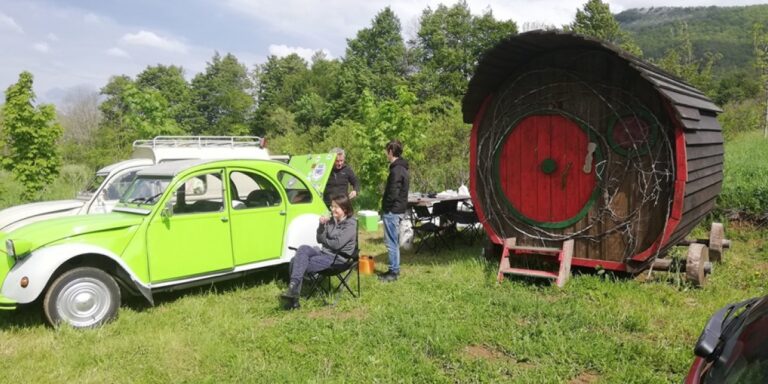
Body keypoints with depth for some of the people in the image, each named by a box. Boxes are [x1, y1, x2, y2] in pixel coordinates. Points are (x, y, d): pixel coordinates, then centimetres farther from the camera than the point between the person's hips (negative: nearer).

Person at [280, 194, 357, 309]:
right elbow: (320, 239, 9)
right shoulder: (331, 220, 12)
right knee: (302, 249, -23)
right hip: (323, 252, 7)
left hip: (336, 258, -7)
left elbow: (337, 244, -17)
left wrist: (324, 240, 0)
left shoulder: (350, 224, -9)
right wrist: (321, 225, -7)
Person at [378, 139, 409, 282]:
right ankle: (394, 269, 24)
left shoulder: (396, 170, -18)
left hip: (392, 211, -10)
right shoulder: (401, 168, 13)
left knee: (391, 242, -4)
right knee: (394, 241, 16)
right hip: (398, 210, 10)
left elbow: (393, 193, -23)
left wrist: (385, 208, -10)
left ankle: (393, 272, 3)